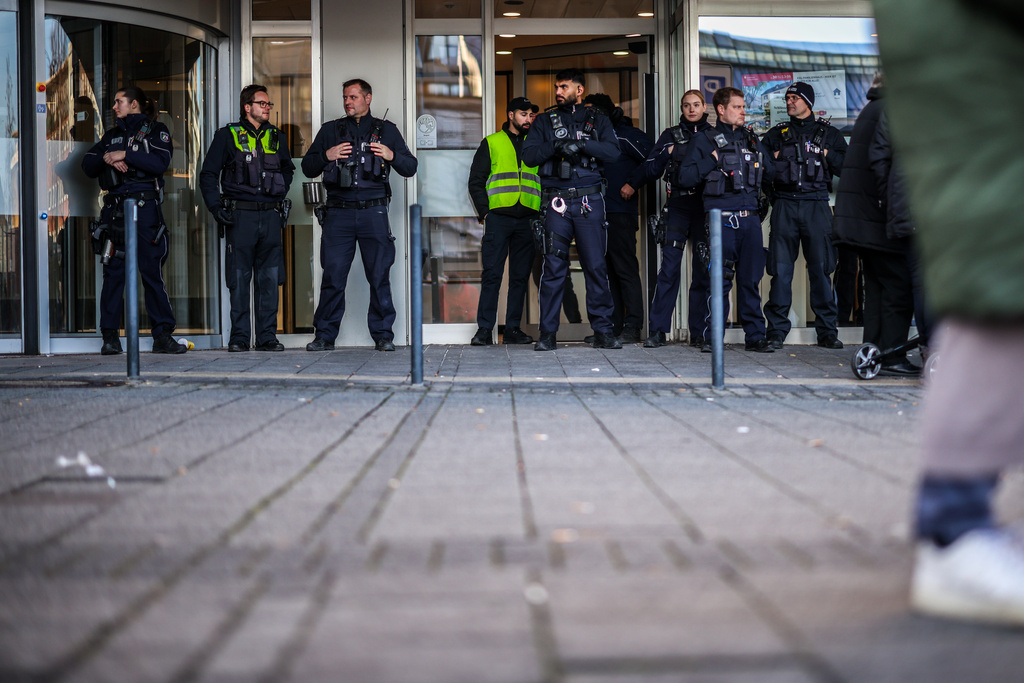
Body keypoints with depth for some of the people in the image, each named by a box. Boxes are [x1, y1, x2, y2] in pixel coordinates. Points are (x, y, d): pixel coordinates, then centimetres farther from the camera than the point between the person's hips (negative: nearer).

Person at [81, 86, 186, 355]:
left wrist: (125, 155, -14)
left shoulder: (156, 131, 7)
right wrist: (106, 158, -5)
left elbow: (160, 163, -10)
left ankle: (162, 335, -2)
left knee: (152, 271, -5)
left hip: (145, 207, -4)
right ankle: (110, 336, 3)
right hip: (115, 207, 4)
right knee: (113, 272, 0)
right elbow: (88, 166, 15)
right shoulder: (112, 135, 21)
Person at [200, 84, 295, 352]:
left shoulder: (276, 137, 13)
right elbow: (208, 175, 4)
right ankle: (239, 337, 5)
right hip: (240, 216, -3)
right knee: (239, 279, -1)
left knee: (270, 278, 2)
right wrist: (216, 207, -5)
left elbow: (288, 169, 30)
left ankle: (267, 335, 8)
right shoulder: (228, 136, 3)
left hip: (270, 216, 3)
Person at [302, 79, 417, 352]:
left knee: (379, 277, -1)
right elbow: (307, 168, 14)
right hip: (338, 213, 1)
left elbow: (410, 168, 11)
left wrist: (391, 156, -8)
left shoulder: (386, 130, 13)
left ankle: (383, 336, 6)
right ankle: (325, 336, 5)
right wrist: (326, 156, -6)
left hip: (373, 213, -1)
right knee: (332, 277, -2)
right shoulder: (330, 130, 15)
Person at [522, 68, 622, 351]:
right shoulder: (546, 120, 14)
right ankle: (547, 333, 1)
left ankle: (602, 331, 5)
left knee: (596, 266, -2)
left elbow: (612, 152, -3)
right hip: (557, 200, 0)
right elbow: (529, 155, 2)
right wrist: (556, 147, -13)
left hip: (590, 200, 0)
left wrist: (581, 144, -15)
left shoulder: (597, 120, 12)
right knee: (553, 267, -3)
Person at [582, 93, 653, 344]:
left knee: (625, 270, -7)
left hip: (620, 213, -8)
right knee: (606, 271, 8)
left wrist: (632, 183, -12)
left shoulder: (625, 135, -5)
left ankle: (632, 328, -7)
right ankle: (612, 326, 12)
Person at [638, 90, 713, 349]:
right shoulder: (671, 135, 12)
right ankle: (657, 331, -5)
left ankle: (700, 332, 6)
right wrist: (668, 153, -8)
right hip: (677, 207, -1)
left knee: (704, 270, 1)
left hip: (705, 208, 1)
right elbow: (649, 169, 6)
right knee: (669, 268, -8)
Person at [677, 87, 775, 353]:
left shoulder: (751, 140, 18)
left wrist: (760, 160, 5)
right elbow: (685, 177, -3)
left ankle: (755, 336, 11)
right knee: (720, 280, -4)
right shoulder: (705, 140, 4)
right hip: (721, 218, -4)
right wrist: (713, 161, -10)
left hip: (750, 218, 4)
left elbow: (770, 174, 23)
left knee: (751, 278, 5)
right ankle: (712, 337, 4)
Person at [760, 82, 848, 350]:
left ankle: (827, 331, 4)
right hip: (784, 205, 1)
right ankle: (776, 331, 0)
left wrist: (826, 155, -3)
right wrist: (775, 157, -2)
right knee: (781, 269, -3)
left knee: (821, 268, -2)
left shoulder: (829, 134, 14)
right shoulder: (776, 134, 16)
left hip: (816, 205, -1)